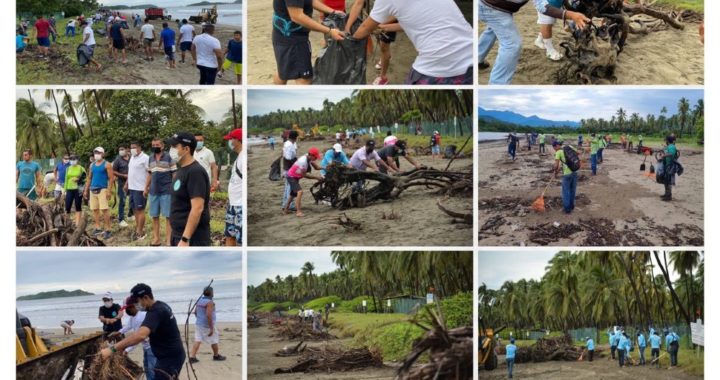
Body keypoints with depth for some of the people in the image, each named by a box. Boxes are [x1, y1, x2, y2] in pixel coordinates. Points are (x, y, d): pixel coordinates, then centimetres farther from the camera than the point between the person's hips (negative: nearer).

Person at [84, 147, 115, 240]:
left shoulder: (106, 165, -3)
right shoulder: (92, 165, 15)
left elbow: (111, 178, -8)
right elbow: (89, 178, 20)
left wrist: (109, 190, -15)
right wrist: (86, 190, 15)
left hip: (102, 190, -6)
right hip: (93, 190, 7)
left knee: (104, 209, -12)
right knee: (94, 209, 6)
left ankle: (107, 230, -11)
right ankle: (98, 228, 14)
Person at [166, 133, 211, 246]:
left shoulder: (195, 172, -17)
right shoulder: (181, 170, 13)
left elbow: (197, 208, -24)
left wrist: (185, 239, -27)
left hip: (192, 238, -10)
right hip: (178, 234, 10)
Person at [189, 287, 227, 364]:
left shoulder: (199, 300, 6)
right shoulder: (210, 302, -19)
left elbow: (195, 312, 15)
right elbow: (208, 315, -27)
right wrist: (211, 328, -24)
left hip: (198, 324, 7)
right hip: (208, 325, -7)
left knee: (197, 340, 4)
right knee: (214, 340, 11)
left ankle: (192, 357, -4)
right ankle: (216, 356, 26)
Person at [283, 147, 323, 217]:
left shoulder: (309, 158, -8)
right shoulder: (303, 161, -34)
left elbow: (316, 166, -4)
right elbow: (304, 175, -28)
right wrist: (316, 177, -25)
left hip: (295, 177, 10)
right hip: (291, 177, -10)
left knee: (293, 193, 22)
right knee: (299, 191, -23)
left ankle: (286, 209, 37)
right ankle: (298, 212, -25)